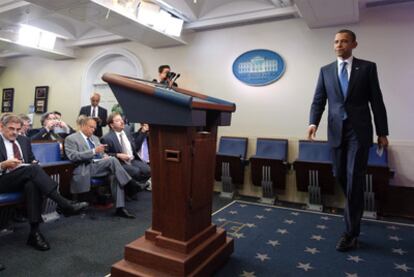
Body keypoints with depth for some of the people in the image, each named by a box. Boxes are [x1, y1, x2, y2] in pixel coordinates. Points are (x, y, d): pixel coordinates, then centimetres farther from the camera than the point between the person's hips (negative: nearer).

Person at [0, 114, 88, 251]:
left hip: (24, 177, 4)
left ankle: (34, 232, -34)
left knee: (32, 184, -34)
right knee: (32, 168, -33)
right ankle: (64, 204, -36)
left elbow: (32, 159, 23)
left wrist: (34, 163, -1)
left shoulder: (24, 140, 19)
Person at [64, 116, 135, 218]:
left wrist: (105, 156, 0)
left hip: (100, 165, 7)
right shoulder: (71, 139, 4)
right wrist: (94, 151, -21)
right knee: (113, 160, -30)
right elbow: (72, 156, -11)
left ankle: (120, 208, -25)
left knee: (117, 175, -25)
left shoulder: (95, 138, 25)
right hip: (86, 169, -6)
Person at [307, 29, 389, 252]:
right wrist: (313, 122, -14)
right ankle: (355, 207, 39)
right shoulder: (326, 70, 10)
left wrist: (382, 132, 0)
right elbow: (318, 100, 4)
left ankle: (351, 232, 5)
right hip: (337, 130, 3)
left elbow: (376, 101, 2)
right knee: (340, 175, 9)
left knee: (354, 178, -5)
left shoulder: (367, 67, 4)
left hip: (359, 130, -3)